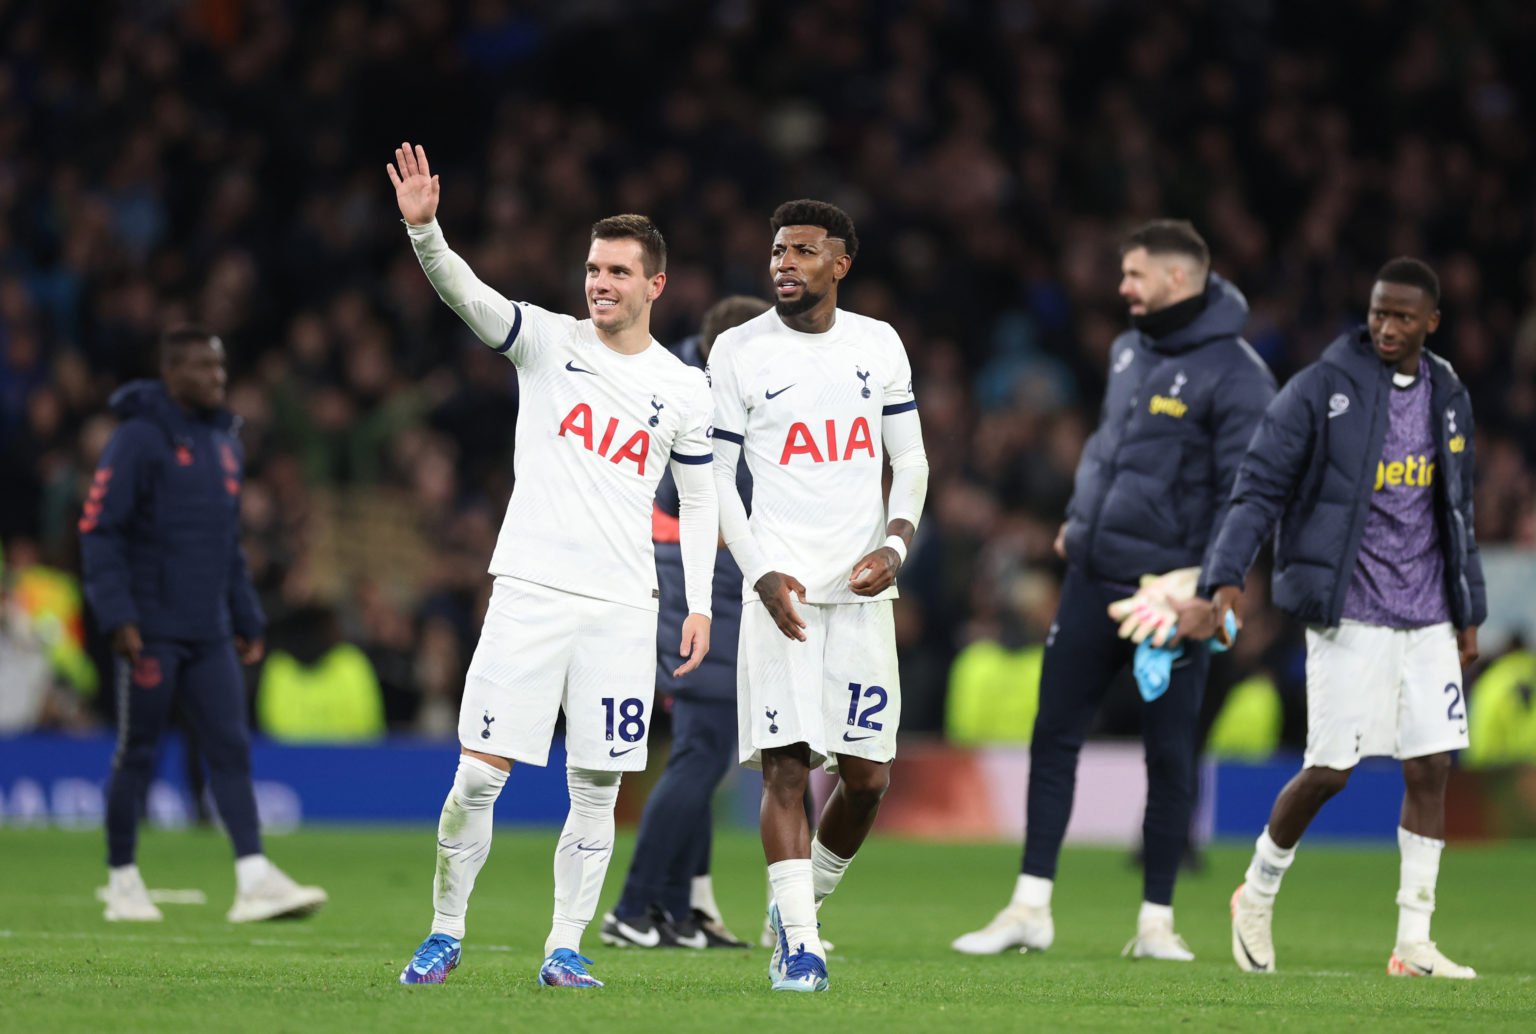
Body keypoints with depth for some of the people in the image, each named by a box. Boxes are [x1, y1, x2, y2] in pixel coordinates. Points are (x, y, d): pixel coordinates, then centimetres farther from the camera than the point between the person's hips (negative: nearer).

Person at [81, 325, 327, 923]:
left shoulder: (224, 441, 15)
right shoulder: (139, 438, -9)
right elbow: (99, 530, -12)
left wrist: (248, 621, 19)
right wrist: (118, 616, -19)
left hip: (209, 633, 6)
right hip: (150, 629, -6)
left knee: (230, 748, -3)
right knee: (137, 754, 2)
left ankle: (254, 878, -10)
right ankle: (122, 881, 13)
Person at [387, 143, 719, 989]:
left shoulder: (684, 391, 7)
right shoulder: (548, 342, 3)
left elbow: (698, 498, 14)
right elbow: (465, 293, -12)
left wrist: (700, 604, 5)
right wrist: (423, 229, -30)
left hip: (623, 608, 1)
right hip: (530, 592, -1)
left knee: (596, 787, 1)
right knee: (479, 775, -6)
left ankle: (564, 950, 11)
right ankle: (445, 932, 9)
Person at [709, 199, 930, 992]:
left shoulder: (878, 346, 9)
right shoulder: (738, 351, 0)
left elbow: (910, 459, 14)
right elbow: (716, 476, 1)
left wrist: (894, 542, -4)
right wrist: (760, 573, -10)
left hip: (862, 589, 3)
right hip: (781, 590, -3)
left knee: (867, 776, 3)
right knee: (785, 767, -11)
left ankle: (799, 909, 25)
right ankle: (799, 944, -8)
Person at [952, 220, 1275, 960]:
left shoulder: (1233, 373, -12)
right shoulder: (1129, 350, 12)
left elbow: (1243, 490, -15)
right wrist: (1080, 517, 16)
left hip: (1169, 591, -7)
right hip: (1094, 578, 7)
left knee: (1170, 754, 2)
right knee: (1055, 735, 5)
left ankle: (1156, 921, 10)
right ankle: (1031, 908, 10)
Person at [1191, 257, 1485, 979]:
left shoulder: (1448, 400, 11)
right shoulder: (1321, 389, -6)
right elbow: (1260, 487, -7)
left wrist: (1469, 614, 20)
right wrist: (1227, 579, -18)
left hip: (1427, 619, 5)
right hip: (1348, 616, -5)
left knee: (1431, 769, -1)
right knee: (1330, 771, -5)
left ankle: (1414, 944, 3)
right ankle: (1257, 896, 21)